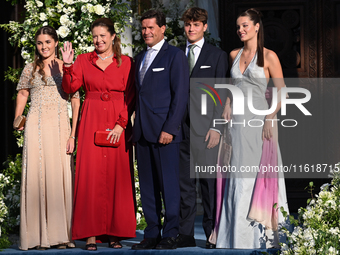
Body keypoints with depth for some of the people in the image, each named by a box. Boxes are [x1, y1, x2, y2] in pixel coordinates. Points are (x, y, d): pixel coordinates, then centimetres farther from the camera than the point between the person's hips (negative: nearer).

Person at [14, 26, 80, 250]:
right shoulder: (31, 69, 9)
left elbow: (76, 100, 2)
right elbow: (23, 93, 22)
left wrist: (73, 134, -6)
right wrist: (17, 120, 9)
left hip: (60, 127, -1)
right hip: (36, 128, 1)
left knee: (61, 177, -2)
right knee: (36, 176, -2)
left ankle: (61, 234, 4)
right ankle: (38, 235, 0)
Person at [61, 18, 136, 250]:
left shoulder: (126, 63, 6)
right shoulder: (84, 60, 10)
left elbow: (130, 97, 1)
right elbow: (70, 87, 0)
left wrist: (121, 124, -9)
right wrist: (68, 65, -14)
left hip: (118, 123, 0)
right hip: (92, 122, 0)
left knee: (117, 174, -1)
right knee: (91, 174, -5)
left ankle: (115, 231, 6)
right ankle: (91, 233, -3)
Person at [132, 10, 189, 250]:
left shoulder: (175, 55, -3)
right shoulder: (140, 58, 19)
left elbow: (181, 94, -9)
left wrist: (170, 128, -15)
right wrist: (135, 128, 11)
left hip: (165, 131, -7)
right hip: (143, 131, 7)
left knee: (169, 184, -3)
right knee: (147, 185, 8)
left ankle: (171, 235, 4)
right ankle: (152, 234, 14)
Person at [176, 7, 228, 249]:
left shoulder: (217, 55, 7)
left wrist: (216, 127, -7)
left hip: (205, 128, -3)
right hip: (181, 127, 3)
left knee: (209, 182, -2)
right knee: (184, 182, 4)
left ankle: (213, 235, 3)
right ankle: (186, 234, 8)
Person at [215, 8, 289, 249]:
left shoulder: (269, 56, -5)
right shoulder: (234, 55, 12)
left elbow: (281, 92, -6)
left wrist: (270, 119, -14)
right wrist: (227, 107, 9)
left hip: (259, 120, -5)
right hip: (237, 121, 5)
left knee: (258, 175, -4)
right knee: (237, 177, 5)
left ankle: (262, 232, 4)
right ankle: (238, 235, 12)